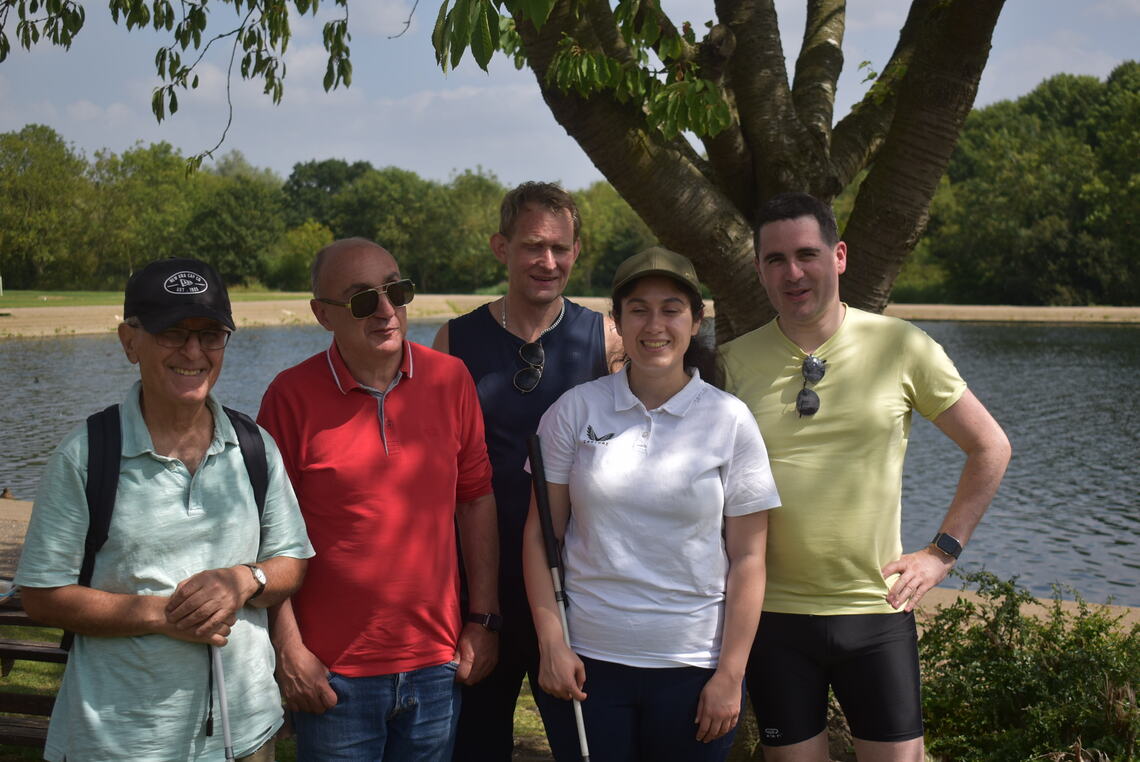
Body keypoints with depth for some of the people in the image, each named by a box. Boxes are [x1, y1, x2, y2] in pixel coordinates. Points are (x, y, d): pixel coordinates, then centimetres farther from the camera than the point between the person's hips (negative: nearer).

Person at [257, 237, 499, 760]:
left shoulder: (450, 379, -1)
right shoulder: (292, 395, -9)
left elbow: (476, 499, 5)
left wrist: (484, 617, 3)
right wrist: (288, 649, -8)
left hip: (438, 662, 3)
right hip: (333, 677, -2)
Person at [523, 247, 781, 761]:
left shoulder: (730, 421, -2)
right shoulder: (574, 411, 1)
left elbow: (747, 557, -1)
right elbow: (540, 533, 3)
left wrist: (730, 674, -5)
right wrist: (551, 643, -3)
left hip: (694, 665, 0)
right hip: (587, 664, 1)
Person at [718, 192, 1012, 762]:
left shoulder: (900, 347, -3)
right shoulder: (734, 362, -2)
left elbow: (990, 447, 7)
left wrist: (942, 551, 2)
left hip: (877, 610, -1)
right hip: (773, 613, 1)